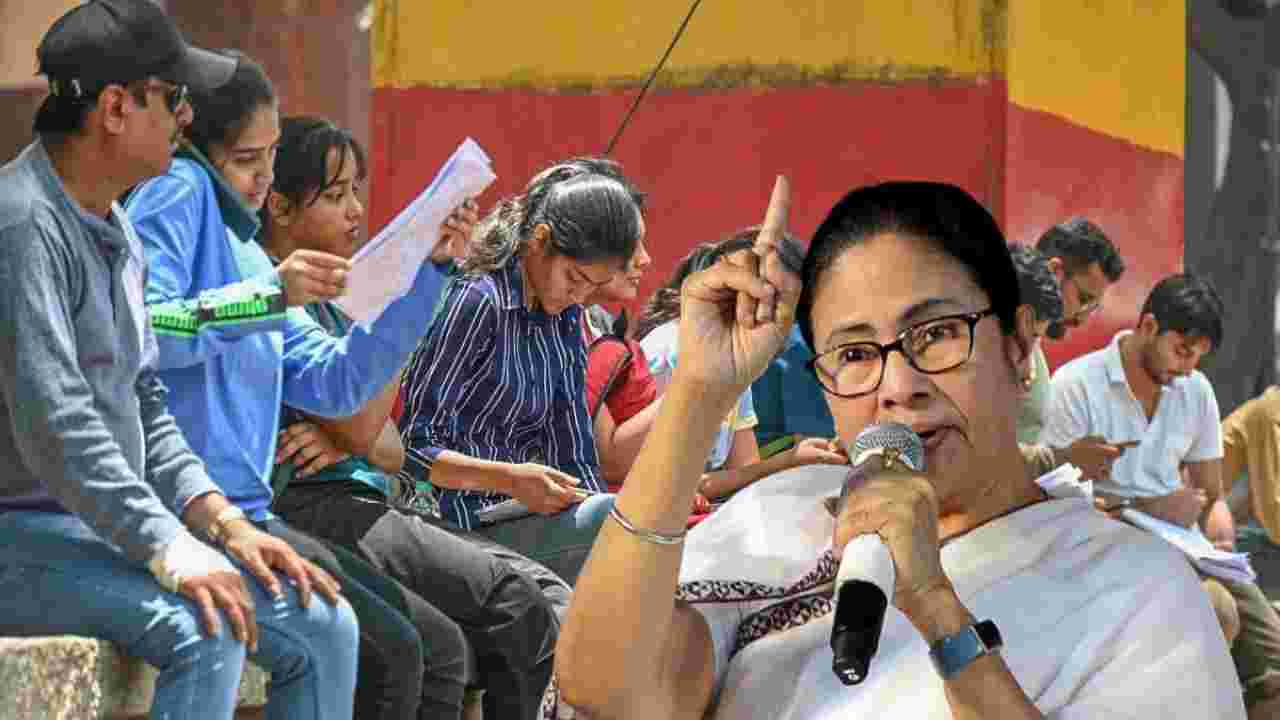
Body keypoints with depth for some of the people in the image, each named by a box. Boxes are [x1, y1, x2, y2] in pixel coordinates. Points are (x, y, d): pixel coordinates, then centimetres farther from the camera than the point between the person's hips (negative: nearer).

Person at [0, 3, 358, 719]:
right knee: (203, 632, -32)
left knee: (322, 625, -2)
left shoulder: (120, 234, 16)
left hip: (114, 527, 10)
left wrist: (223, 523, 5)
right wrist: (169, 551, -29)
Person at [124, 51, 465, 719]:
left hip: (245, 513, 9)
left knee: (441, 648, 6)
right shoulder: (175, 192, -4)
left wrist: (424, 268, 11)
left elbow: (335, 382, 16)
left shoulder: (243, 248, 21)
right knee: (387, 654, -18)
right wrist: (270, 295, -24)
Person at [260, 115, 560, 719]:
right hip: (304, 508, -9)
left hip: (354, 504, 9)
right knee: (514, 606, -20)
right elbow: (359, 425, -14)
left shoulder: (328, 300, 22)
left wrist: (347, 442, -6)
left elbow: (390, 450, 20)